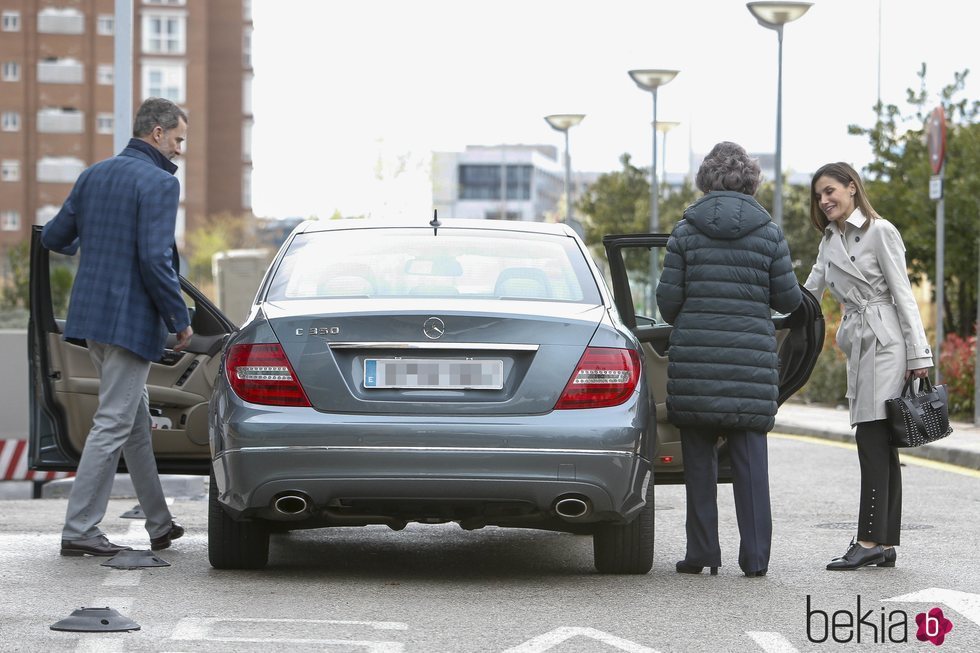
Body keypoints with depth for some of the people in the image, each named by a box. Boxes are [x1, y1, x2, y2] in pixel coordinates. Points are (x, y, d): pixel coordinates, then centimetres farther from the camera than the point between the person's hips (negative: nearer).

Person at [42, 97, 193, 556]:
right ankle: (79, 531, -3)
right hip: (130, 320, -9)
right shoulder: (159, 183, -14)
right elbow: (155, 259, -21)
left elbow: (54, 237, 15)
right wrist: (180, 320, -11)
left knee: (136, 421, 16)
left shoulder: (94, 175, 10)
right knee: (112, 425, -4)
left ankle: (160, 524, 24)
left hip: (91, 315, 9)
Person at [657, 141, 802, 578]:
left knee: (699, 460, 7)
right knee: (750, 459, 3)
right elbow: (788, 299, 4)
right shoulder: (768, 231, 1)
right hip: (751, 358, 0)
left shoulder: (687, 230, 1)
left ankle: (702, 553, 7)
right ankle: (755, 557, 1)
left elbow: (667, 299, 0)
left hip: (693, 360, 0)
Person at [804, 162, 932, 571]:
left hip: (884, 341, -8)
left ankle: (870, 540, -13)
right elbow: (809, 292, 24)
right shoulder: (830, 240, 18)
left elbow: (903, 295, -7)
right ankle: (886, 545, 5)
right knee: (880, 445, 6)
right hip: (857, 344, 8)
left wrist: (918, 356, -10)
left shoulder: (880, 232, -4)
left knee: (873, 439, -11)